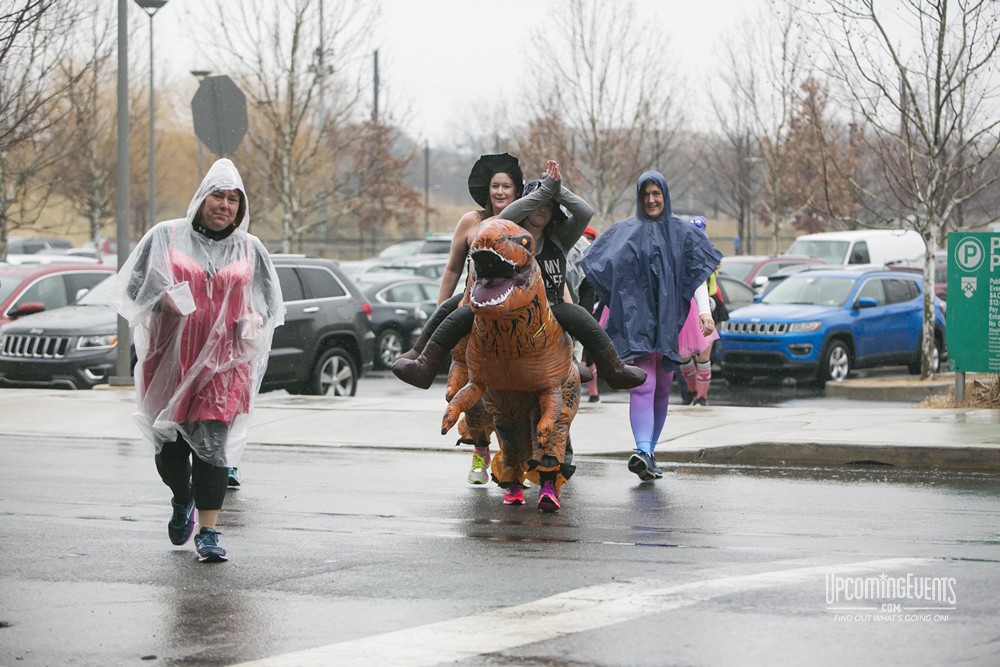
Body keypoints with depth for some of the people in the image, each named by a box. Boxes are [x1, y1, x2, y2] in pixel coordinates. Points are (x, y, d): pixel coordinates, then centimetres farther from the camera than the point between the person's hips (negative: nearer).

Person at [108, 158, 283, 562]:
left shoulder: (250, 250, 11)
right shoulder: (166, 237, 6)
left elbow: (269, 302, 17)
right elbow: (134, 285, 5)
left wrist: (253, 321, -5)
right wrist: (163, 299, -15)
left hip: (223, 361, 0)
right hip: (170, 357, 0)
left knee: (213, 441, -9)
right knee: (169, 440, 6)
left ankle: (208, 531, -6)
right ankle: (182, 500, 37)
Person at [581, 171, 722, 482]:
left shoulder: (682, 232, 10)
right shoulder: (625, 232, 6)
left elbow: (698, 273, 2)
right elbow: (596, 264, -1)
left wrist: (704, 311, -12)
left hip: (669, 321, 3)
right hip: (637, 320, -3)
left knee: (662, 389, 8)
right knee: (643, 386, -17)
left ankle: (649, 454, 18)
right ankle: (643, 453, -30)